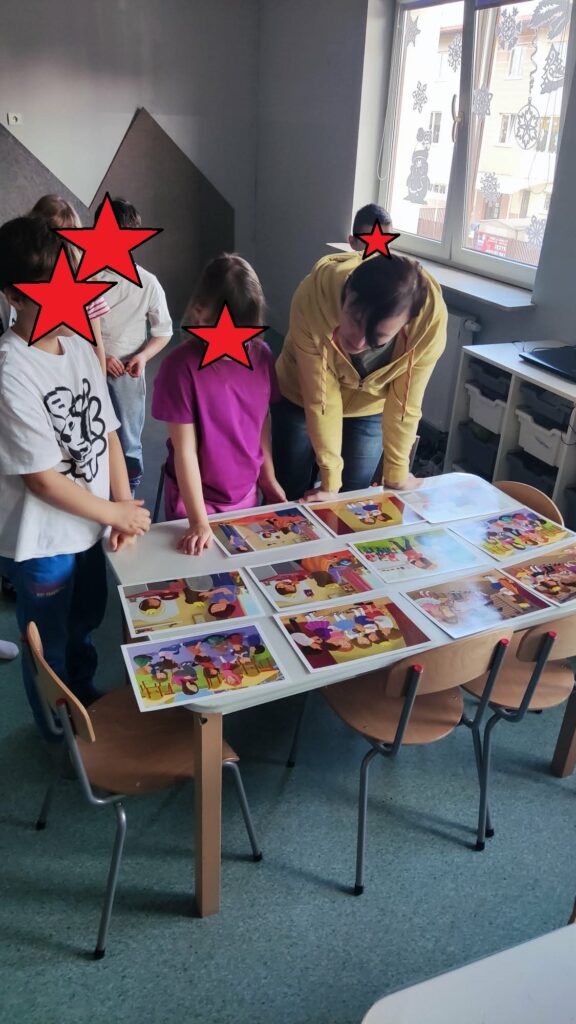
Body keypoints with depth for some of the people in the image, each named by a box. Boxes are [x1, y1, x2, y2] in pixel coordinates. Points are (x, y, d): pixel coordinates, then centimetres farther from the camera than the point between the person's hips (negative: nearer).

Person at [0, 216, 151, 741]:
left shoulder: (80, 347, -4)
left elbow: (107, 433, 2)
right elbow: (44, 480, -24)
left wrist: (125, 507, -5)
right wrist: (114, 513, -12)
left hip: (88, 526, 7)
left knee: (85, 625, 29)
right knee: (50, 649, 18)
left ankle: (85, 699, 55)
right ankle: (62, 733, 43)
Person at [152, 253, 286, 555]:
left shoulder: (261, 356, -9)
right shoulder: (181, 366, -23)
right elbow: (185, 450, -20)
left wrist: (269, 479, 13)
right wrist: (199, 521, -21)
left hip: (246, 494, 4)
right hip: (194, 499, -4)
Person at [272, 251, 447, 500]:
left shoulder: (431, 317, -34)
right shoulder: (313, 297, -37)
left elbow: (405, 403, -20)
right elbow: (319, 396, -28)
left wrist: (396, 475, -10)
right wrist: (330, 480, -22)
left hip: (369, 409, 1)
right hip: (301, 399, -1)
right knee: (290, 499, 9)